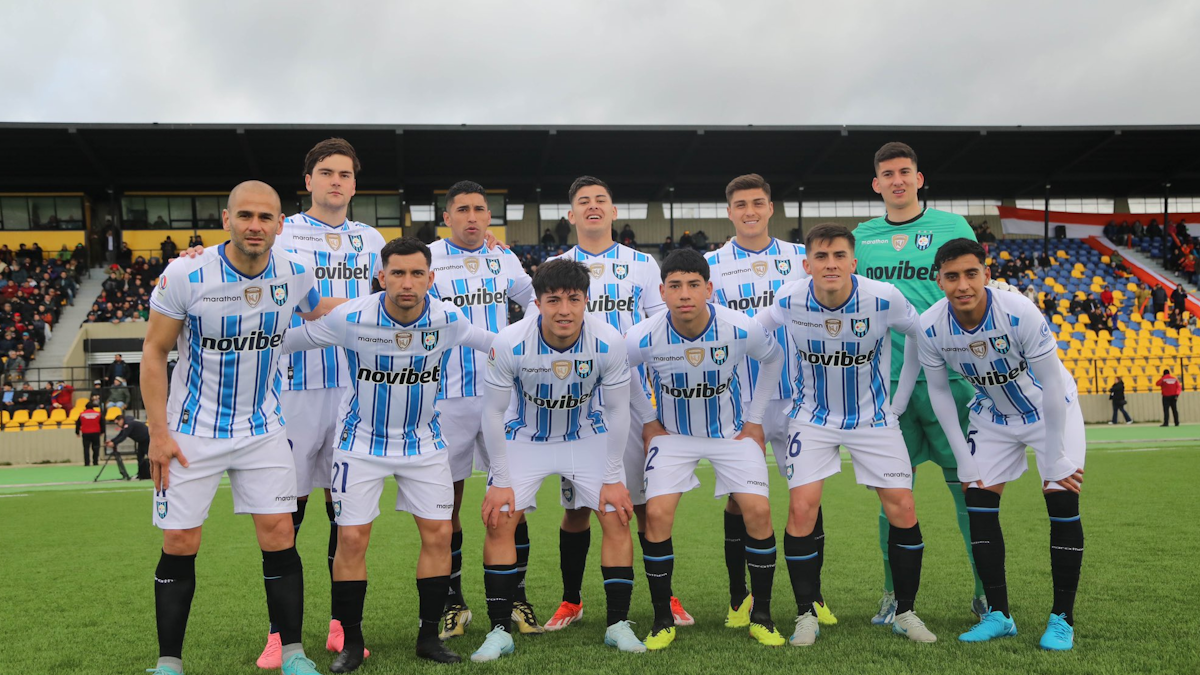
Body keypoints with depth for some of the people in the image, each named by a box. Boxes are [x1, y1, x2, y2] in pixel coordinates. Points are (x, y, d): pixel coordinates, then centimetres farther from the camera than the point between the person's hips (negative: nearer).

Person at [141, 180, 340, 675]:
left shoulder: (294, 273, -7)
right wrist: (158, 433, -10)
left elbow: (320, 313, 17)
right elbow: (154, 352, -7)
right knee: (179, 546, 1)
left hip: (262, 428, 2)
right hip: (194, 431, -2)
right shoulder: (186, 274, -16)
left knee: (279, 537, -2)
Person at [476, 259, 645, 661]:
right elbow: (493, 412, -14)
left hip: (589, 437, 1)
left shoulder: (608, 342, -25)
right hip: (525, 438, 0)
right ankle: (499, 630, 0)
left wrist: (612, 478, -10)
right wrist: (500, 481, -13)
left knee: (617, 517, -9)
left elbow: (616, 411, -11)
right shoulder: (509, 344, -27)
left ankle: (618, 624, 5)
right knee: (499, 520, -12)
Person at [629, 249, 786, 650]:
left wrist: (755, 418, 2)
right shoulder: (643, 338, -22)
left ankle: (761, 616, 6)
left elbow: (774, 359, 2)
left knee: (758, 511, -14)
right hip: (672, 434, 0)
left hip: (731, 432, 0)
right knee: (657, 514, -16)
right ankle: (663, 620, 2)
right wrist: (647, 420, 0)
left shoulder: (741, 329, -21)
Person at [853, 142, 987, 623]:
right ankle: (893, 593, 16)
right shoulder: (860, 237, 11)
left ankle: (986, 589, 14)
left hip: (948, 376, -2)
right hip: (886, 380, 2)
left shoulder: (952, 228, 5)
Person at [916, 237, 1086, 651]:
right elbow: (939, 392, -6)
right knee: (978, 503, -4)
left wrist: (1056, 460, -19)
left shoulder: (1020, 313, -33)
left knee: (1063, 504, -11)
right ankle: (998, 615, 9)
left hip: (1050, 410, -3)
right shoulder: (930, 327, -22)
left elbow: (1052, 385, -24)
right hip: (992, 415, 3)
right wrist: (964, 459, -6)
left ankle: (1062, 619, 3)